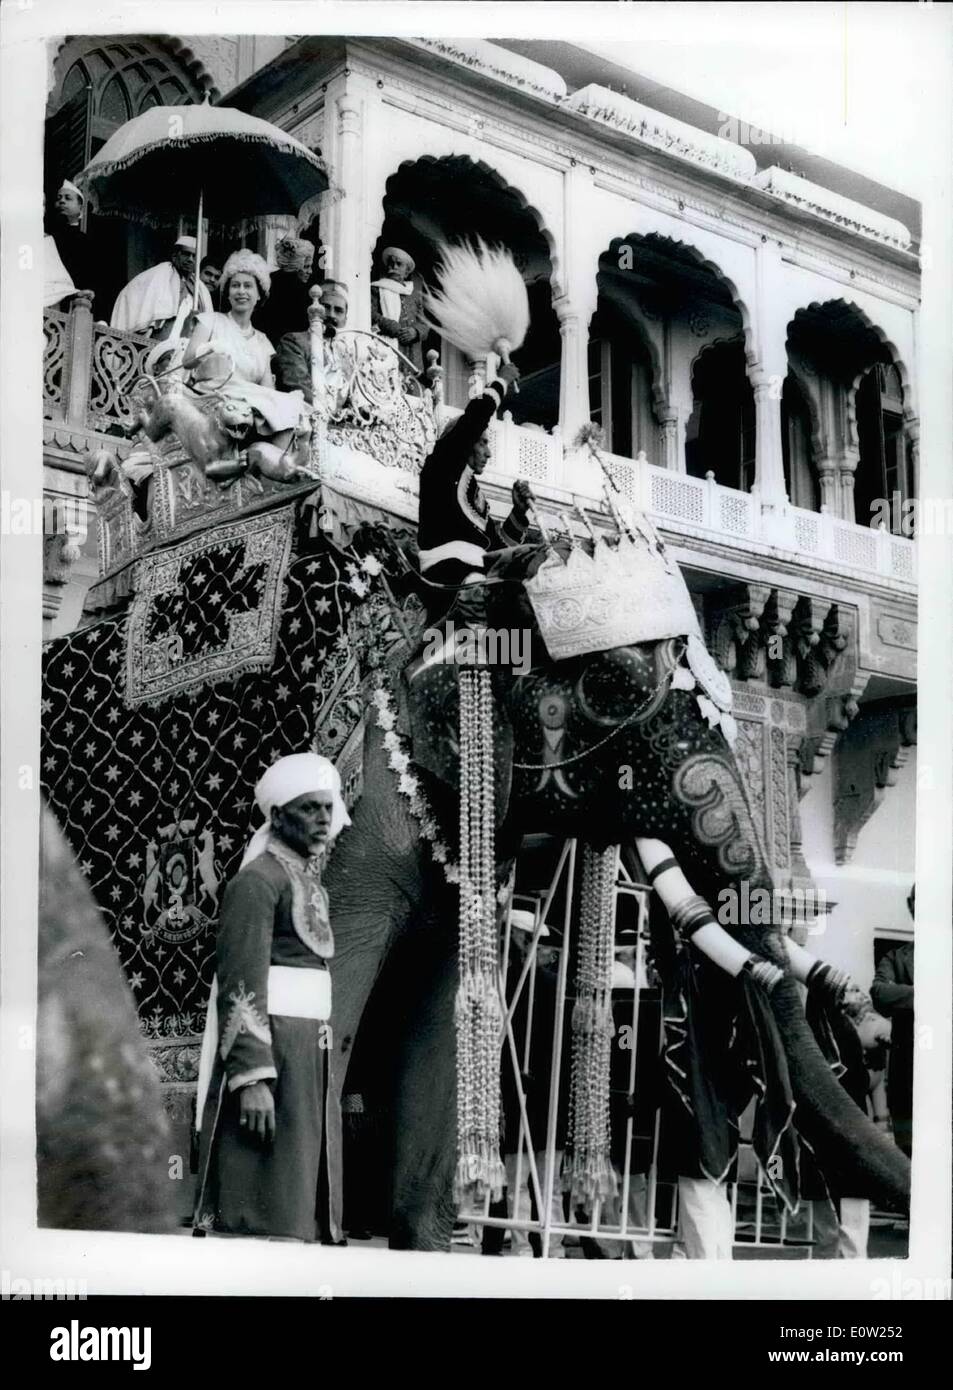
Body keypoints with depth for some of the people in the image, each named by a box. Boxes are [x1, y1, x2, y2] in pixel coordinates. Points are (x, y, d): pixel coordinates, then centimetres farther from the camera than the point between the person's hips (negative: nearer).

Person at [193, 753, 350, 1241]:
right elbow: (241, 987, -17)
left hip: (308, 1055, 9)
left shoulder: (308, 881, 18)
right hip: (267, 1050, -9)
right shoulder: (257, 880, -10)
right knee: (262, 1206, -7)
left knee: (299, 1197, 10)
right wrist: (253, 1077, -23)